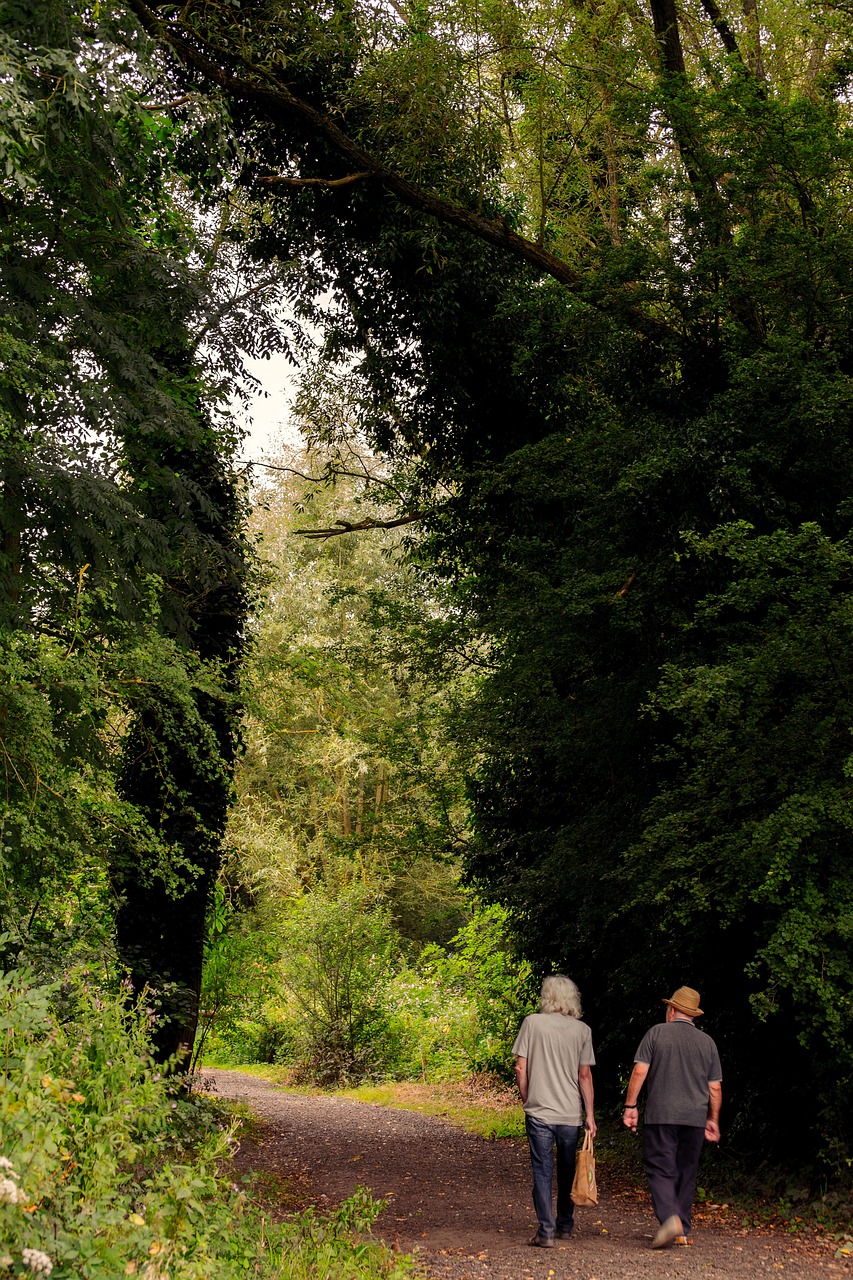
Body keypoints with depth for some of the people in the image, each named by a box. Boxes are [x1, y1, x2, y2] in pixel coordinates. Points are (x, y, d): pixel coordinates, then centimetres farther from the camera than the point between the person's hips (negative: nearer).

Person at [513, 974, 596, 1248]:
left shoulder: (532, 1023, -4)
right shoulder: (582, 1030, -1)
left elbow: (520, 1067, -3)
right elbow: (585, 1075, 0)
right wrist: (590, 1114, 6)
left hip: (539, 1112, -2)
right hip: (571, 1113, 2)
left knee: (542, 1172, 2)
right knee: (567, 1171, 17)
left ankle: (546, 1232, -2)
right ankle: (565, 1226, 28)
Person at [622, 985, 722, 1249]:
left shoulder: (657, 1033, 1)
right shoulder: (707, 1042, 10)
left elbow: (639, 1071, -6)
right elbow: (715, 1088, 10)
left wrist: (630, 1105, -1)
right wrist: (713, 1120, 20)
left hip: (660, 1116, -3)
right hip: (695, 1118, 3)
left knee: (660, 1170, -4)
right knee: (686, 1173, 12)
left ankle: (670, 1217, -26)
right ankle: (683, 1232, 14)